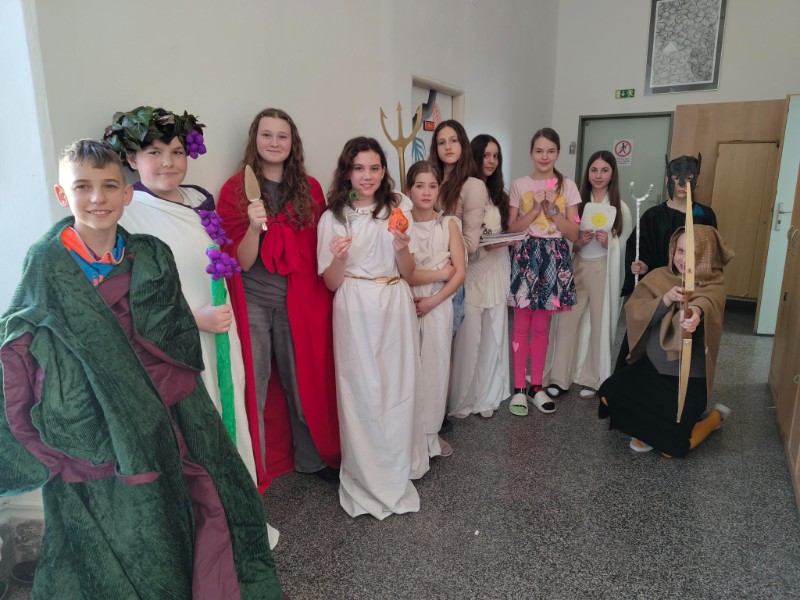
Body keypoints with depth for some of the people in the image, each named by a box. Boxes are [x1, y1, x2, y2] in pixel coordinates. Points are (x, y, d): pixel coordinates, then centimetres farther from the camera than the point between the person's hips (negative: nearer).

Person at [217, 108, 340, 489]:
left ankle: (310, 458, 34)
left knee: (304, 381, 13)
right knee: (253, 388, 5)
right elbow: (239, 262, -8)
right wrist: (254, 228, -25)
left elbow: (319, 250, 10)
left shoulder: (310, 189, 4)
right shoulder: (235, 189, -4)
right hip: (252, 303, -2)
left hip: (299, 301, 3)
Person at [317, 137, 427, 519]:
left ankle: (398, 470, 28)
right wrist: (338, 257, -19)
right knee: (361, 391, 3)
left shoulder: (398, 210, 6)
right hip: (355, 311, -1)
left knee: (398, 387, 7)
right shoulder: (333, 218, 2)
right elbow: (331, 283, 1)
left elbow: (408, 273, 4)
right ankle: (370, 478, 22)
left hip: (395, 308, 2)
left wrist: (402, 248, -16)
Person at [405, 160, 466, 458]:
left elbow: (460, 273, -2)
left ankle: (430, 431, 22)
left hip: (439, 305, 2)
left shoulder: (449, 224, 4)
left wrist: (432, 301, -12)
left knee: (436, 366, 6)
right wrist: (440, 273, -9)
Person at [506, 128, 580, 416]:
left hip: (554, 258, 1)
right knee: (522, 326, 1)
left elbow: (573, 233, 1)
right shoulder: (519, 185, 2)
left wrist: (553, 208, -11)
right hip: (525, 256, -1)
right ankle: (519, 387, 11)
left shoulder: (567, 186, 5)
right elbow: (511, 229, -1)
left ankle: (536, 386, 19)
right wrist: (536, 208, -13)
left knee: (541, 327, 8)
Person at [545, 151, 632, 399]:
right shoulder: (577, 203, 4)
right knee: (567, 320, -3)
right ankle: (559, 378, 6)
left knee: (600, 323, 5)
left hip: (605, 271, -1)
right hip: (577, 268, 1)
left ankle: (592, 378, 19)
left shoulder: (620, 208, 2)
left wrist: (609, 243, -14)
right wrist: (577, 242, -12)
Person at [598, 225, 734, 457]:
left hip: (690, 378, -4)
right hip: (652, 366, 4)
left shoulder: (713, 286, -14)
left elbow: (707, 303, -40)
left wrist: (696, 312, -64)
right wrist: (664, 300, -33)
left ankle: (713, 416, 22)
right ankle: (652, 426, 14)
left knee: (670, 446, -8)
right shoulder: (659, 277, -3)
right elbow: (633, 311, -14)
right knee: (610, 393, -14)